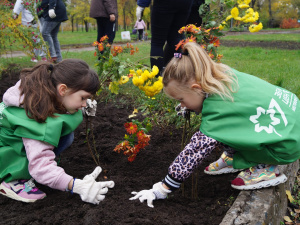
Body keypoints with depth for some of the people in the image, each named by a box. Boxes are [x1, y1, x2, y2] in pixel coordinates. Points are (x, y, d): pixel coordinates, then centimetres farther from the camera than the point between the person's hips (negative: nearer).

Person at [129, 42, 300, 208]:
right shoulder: (222, 73, -3)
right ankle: (235, 158, 17)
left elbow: (196, 152, -25)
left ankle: (265, 167, -3)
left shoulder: (218, 109, -26)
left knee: (215, 134, -16)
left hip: (286, 145, -9)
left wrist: (162, 190, -18)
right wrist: (188, 108, 9)